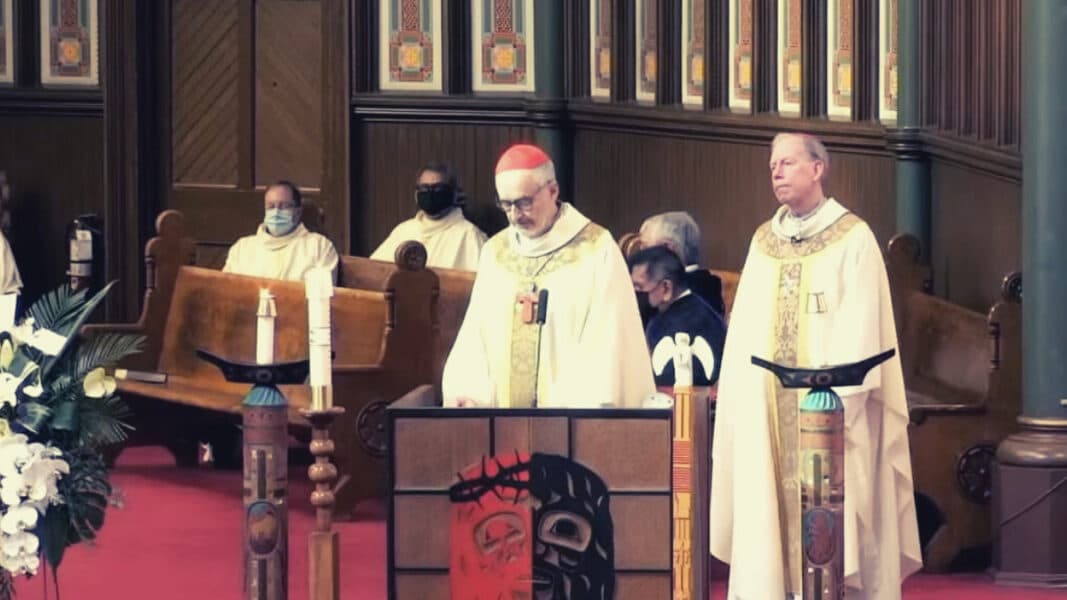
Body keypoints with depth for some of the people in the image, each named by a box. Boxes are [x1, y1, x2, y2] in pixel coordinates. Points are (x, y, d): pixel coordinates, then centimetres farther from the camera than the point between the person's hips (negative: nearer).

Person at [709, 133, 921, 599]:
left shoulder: (853, 239, -3)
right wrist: (741, 396, 3)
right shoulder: (763, 242, 13)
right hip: (767, 412, 5)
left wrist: (837, 395, -19)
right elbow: (744, 331, 13)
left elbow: (860, 329, -10)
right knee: (770, 517, 2)